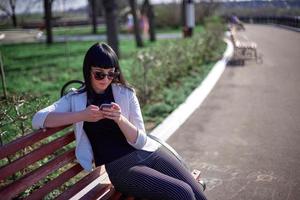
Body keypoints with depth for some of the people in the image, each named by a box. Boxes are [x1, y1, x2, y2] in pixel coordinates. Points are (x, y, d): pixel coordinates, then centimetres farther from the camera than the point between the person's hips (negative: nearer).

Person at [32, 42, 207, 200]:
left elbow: (140, 141, 0)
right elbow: (38, 119, -10)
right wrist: (81, 116, -19)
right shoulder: (76, 99, 4)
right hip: (120, 166, -3)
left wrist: (120, 119, -20)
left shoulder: (126, 93, 6)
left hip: (150, 152, 3)